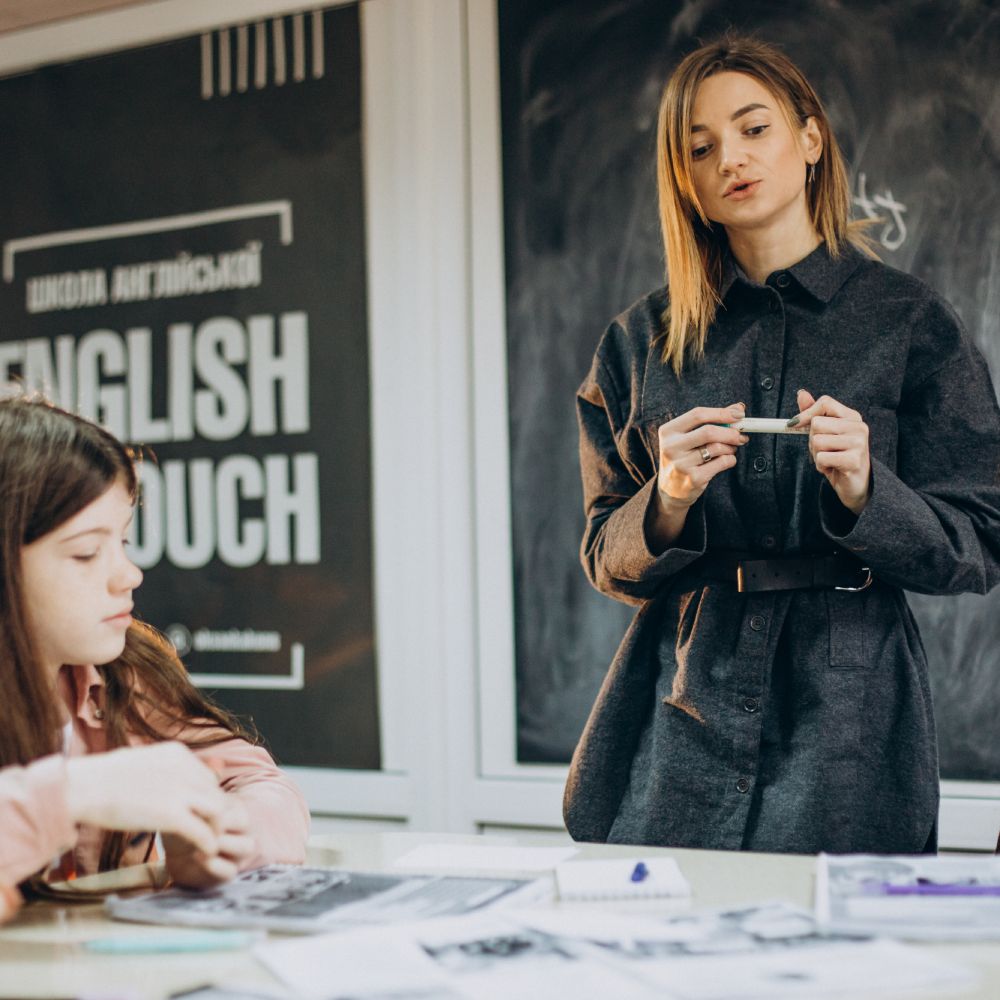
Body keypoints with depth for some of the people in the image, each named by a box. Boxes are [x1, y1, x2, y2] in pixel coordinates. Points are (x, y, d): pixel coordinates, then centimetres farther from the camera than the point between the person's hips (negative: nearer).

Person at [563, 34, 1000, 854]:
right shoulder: (642, 342, 9)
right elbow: (607, 562, 9)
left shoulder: (910, 323, 2)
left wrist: (863, 488, -17)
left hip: (846, 703, -2)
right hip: (681, 711, 2)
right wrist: (669, 501, -11)